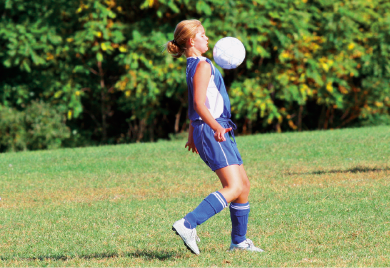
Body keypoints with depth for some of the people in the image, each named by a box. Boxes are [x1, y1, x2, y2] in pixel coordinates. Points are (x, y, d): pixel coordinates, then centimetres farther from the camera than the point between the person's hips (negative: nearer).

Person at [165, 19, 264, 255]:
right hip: (212, 132, -10)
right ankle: (188, 225, -27)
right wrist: (216, 127, -36)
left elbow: (195, 104, 28)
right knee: (233, 188, -19)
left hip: (215, 130, 10)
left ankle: (239, 240, 20)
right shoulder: (202, 65, -13)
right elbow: (199, 103, -23)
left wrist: (193, 134, 38)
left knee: (243, 184, 15)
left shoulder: (194, 65, 17)